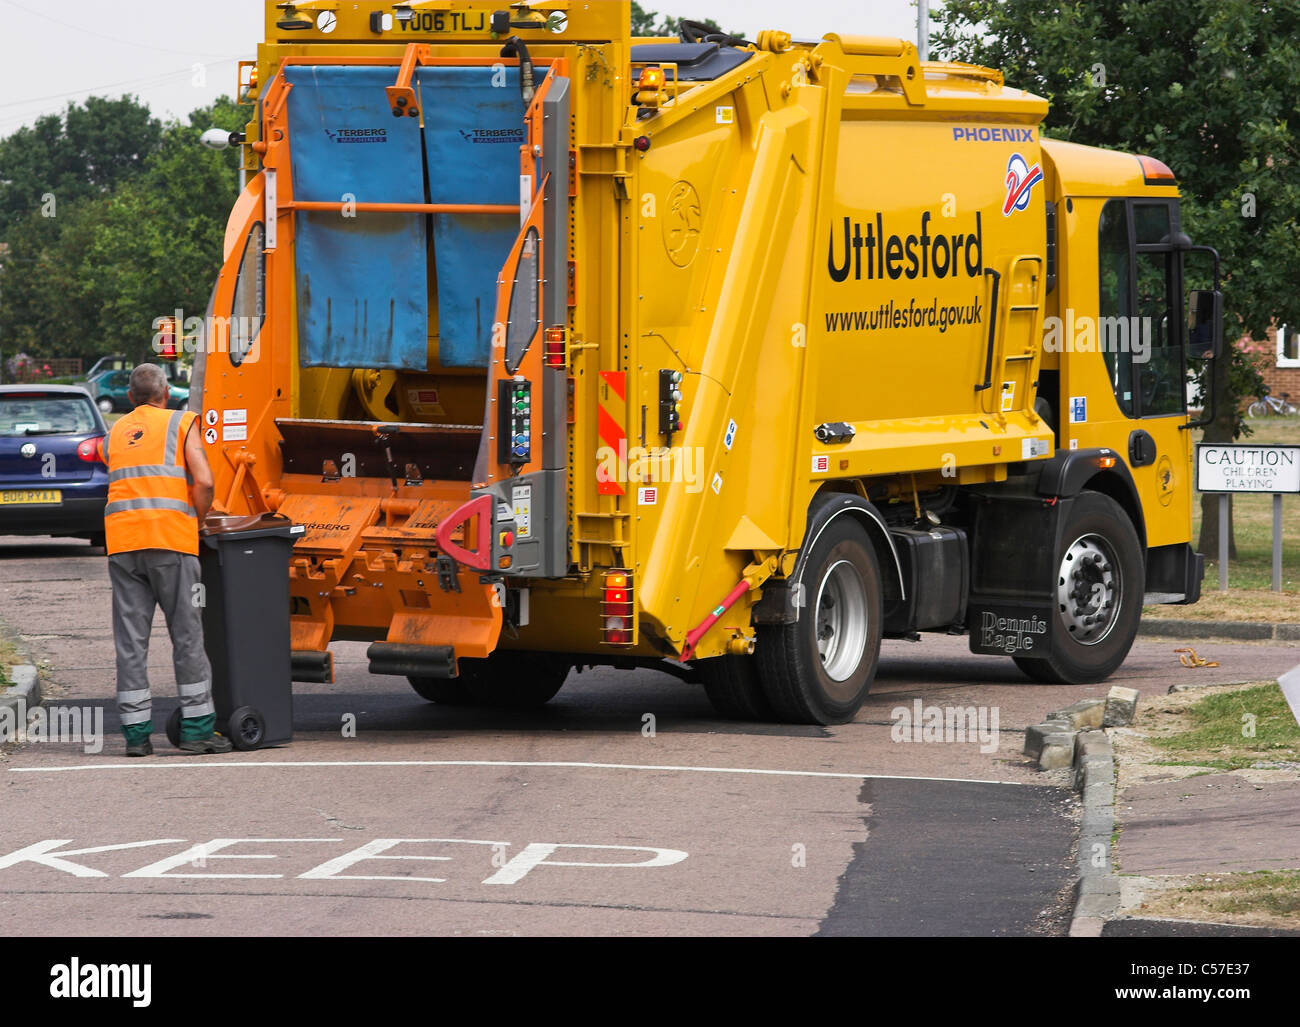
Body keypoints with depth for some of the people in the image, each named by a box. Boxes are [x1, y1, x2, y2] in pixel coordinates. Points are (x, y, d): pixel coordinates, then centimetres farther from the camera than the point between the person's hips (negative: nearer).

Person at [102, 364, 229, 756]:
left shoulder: (115, 434, 20)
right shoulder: (181, 425, 5)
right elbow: (203, 482, -7)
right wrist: (198, 523, 9)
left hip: (121, 543, 4)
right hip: (170, 539, -4)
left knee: (130, 639, 3)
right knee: (187, 634, 1)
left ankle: (136, 732, 1)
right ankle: (197, 727, 1)